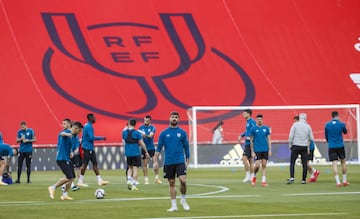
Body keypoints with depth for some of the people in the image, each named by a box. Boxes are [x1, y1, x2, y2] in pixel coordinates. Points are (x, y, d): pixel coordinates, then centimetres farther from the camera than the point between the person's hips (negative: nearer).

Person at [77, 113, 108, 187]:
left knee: (95, 163, 8)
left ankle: (99, 180, 7)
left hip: (90, 148, 10)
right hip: (88, 148, -10)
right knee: (85, 164, -7)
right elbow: (91, 137, -23)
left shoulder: (86, 126, 15)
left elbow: (83, 137, 21)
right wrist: (101, 138, -16)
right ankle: (80, 181, -4)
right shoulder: (89, 127, -16)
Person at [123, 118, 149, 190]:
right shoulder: (137, 133, -10)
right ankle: (133, 185, -5)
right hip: (136, 153, -4)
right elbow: (142, 143, -7)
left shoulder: (124, 132, 1)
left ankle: (129, 180, -1)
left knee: (130, 167, 20)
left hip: (128, 153, 4)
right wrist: (146, 152, 3)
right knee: (135, 168, 0)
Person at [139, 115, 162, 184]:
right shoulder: (141, 127, 4)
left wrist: (145, 135, -37)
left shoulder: (152, 128, -3)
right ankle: (146, 179, 7)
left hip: (151, 147, -1)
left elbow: (150, 136, -21)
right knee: (145, 164, 1)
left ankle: (156, 178, 6)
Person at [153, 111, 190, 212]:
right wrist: (155, 161, -1)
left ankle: (183, 200, 9)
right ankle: (174, 206, 11)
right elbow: (159, 148, 5)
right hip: (168, 162, 1)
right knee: (171, 183, 5)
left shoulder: (182, 132, 3)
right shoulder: (164, 133, 4)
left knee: (183, 181, -15)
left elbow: (186, 147, 9)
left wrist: (187, 161, 8)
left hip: (180, 161, -1)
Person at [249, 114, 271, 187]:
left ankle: (263, 181, 3)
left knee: (264, 165, 1)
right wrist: (252, 152, -3)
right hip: (257, 150, -2)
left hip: (265, 150, 2)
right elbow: (251, 141, 2)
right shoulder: (253, 129, 0)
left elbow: (269, 140, 9)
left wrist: (270, 150, 2)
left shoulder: (266, 128, 7)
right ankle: (254, 176, 19)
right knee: (257, 165, -9)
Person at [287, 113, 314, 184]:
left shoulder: (295, 125, -2)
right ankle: (304, 179, 3)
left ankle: (292, 177, -12)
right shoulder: (308, 126, 4)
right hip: (304, 146, 2)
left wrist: (290, 145, 4)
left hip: (296, 146, -2)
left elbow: (291, 136, -6)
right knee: (304, 163, 4)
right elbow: (311, 138, 6)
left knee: (292, 162, 3)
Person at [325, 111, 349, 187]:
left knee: (334, 164, -3)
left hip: (331, 146, 1)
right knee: (343, 162, 16)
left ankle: (338, 182, -13)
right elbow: (345, 132, 13)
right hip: (340, 146, -1)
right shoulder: (341, 124, -6)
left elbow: (326, 136, 10)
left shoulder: (327, 125, 1)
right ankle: (344, 181, 18)